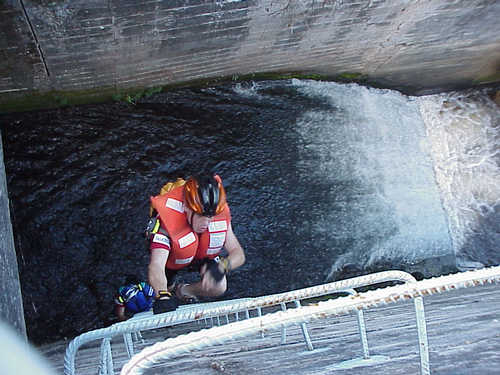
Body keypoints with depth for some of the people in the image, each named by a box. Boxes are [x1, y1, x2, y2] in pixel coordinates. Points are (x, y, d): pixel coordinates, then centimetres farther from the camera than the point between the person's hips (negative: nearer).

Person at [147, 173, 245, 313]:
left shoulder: (220, 215, -32)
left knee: (219, 287, -21)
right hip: (171, 256, -2)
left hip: (203, 255, 2)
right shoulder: (167, 220, -43)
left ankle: (181, 291, 8)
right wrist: (163, 296, -69)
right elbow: (155, 266, -52)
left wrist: (222, 267, -48)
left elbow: (238, 254, -27)